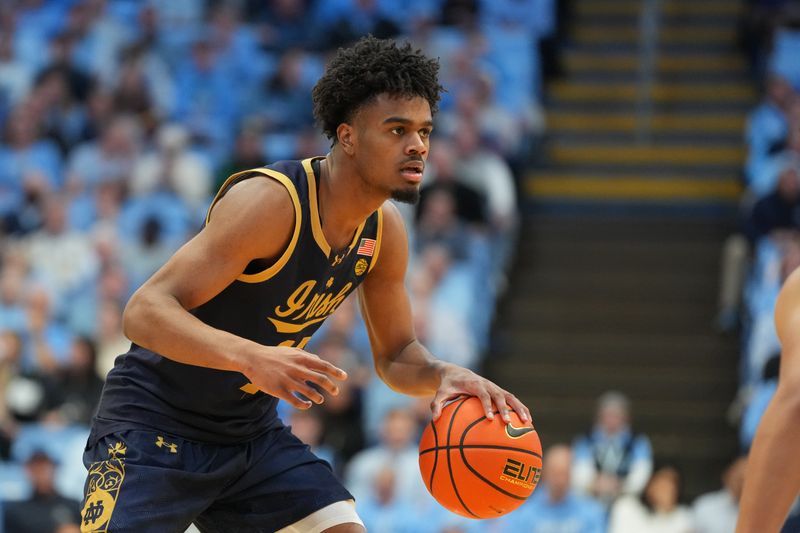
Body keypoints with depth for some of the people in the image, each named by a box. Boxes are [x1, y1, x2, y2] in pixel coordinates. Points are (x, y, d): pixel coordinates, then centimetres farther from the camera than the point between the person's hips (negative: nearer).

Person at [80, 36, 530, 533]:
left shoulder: (385, 232, -2)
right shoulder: (270, 202, -26)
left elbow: (396, 355, 12)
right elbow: (145, 312, -31)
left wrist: (444, 375, -12)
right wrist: (253, 357, -46)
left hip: (253, 433, 7)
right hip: (155, 422, -7)